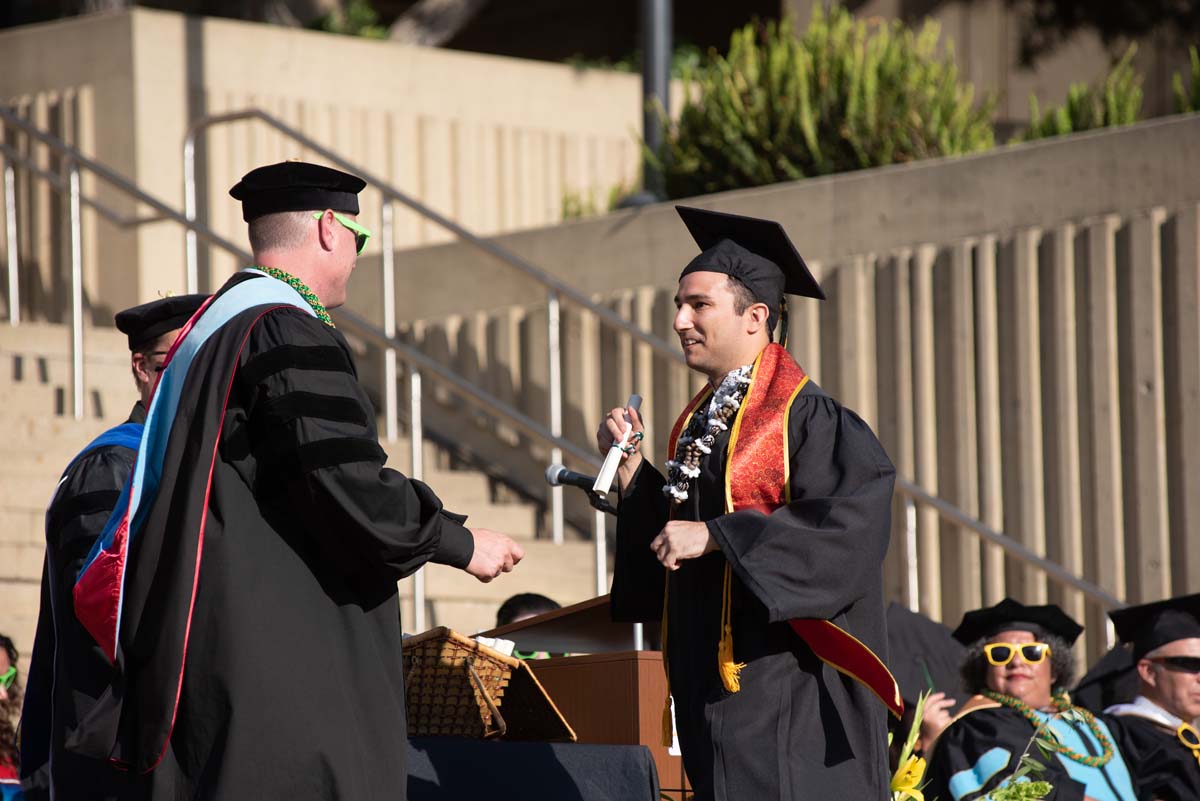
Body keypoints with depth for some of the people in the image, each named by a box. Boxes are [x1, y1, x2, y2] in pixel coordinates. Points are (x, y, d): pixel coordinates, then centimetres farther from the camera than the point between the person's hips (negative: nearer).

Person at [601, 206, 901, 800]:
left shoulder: (808, 418, -9)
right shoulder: (697, 426, 16)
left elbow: (848, 522, -22)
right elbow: (667, 538, 19)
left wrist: (715, 536, -21)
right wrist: (630, 467, 6)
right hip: (713, 685, 8)